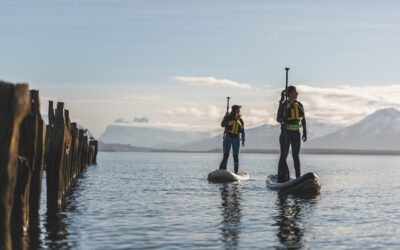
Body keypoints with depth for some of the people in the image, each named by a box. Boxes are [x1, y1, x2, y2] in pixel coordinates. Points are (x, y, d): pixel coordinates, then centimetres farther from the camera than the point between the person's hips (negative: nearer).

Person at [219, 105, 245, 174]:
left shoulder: (240, 120, 7)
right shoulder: (228, 117, -5)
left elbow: (242, 130, 13)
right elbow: (222, 124, -19)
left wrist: (243, 140, 10)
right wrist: (226, 116, -28)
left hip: (236, 138, 4)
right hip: (228, 137, -4)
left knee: (236, 156, 5)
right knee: (226, 155, -9)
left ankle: (236, 172, 10)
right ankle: (222, 170, -7)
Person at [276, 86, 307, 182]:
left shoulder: (299, 105, 10)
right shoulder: (284, 104, -4)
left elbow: (303, 120, 14)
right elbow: (278, 118, -4)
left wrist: (305, 132, 8)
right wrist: (284, 119, -26)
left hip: (296, 133, 5)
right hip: (286, 132, -5)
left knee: (296, 155, 6)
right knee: (284, 155, -3)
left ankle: (298, 177, 8)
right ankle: (282, 177, -1)